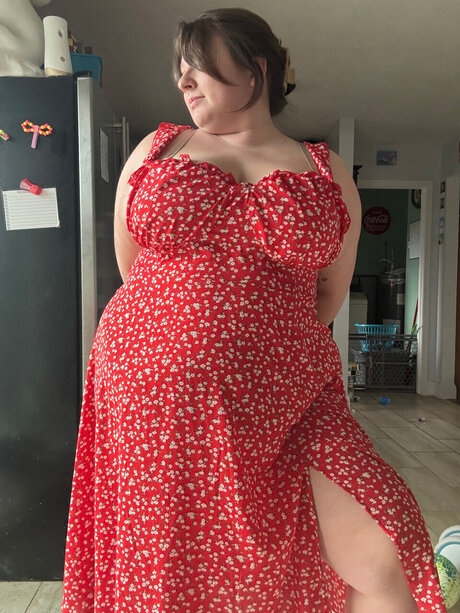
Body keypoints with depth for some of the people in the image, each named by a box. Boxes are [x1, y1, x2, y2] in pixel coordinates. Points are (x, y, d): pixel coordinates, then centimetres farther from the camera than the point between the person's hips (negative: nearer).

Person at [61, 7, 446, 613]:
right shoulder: (154, 150, 11)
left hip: (286, 400, 0)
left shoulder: (328, 173, 8)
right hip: (154, 398, 2)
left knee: (383, 560, -10)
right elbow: (132, 269, 14)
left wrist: (257, 343, 9)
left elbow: (329, 293, 11)